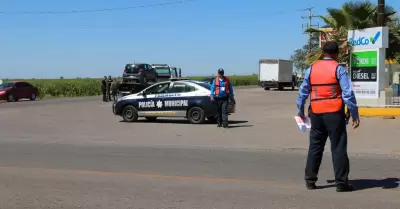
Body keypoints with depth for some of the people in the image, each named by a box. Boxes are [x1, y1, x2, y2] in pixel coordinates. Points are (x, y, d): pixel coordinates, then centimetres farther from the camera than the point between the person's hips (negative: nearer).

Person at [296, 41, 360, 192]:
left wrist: (300, 111, 25)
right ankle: (341, 183, 2)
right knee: (338, 148, 1)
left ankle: (310, 180, 16)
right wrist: (354, 115, -6)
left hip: (316, 114, 4)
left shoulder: (311, 69, 7)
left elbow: (303, 92, 13)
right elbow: (348, 93, -10)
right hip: (334, 113, -4)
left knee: (315, 147, 13)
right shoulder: (338, 69, -5)